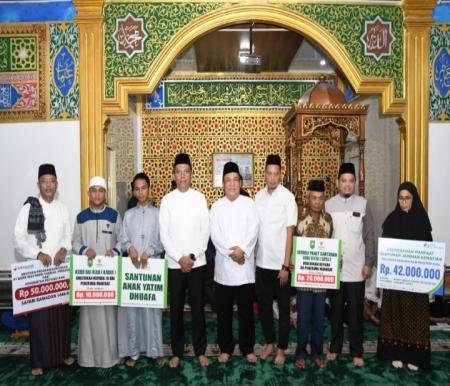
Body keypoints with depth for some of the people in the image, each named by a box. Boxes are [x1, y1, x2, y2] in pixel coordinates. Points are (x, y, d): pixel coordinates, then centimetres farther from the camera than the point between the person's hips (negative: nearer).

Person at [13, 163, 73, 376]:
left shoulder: (62, 208, 7)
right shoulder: (28, 208, -4)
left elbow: (68, 236, 9)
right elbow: (18, 239, -7)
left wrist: (64, 249, -11)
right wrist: (38, 253, -19)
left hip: (60, 268, 3)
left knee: (62, 312, 10)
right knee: (39, 314, 2)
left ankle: (63, 353, 26)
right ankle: (39, 360, 15)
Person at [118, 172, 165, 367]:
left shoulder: (158, 214, 4)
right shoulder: (128, 214, 10)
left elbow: (163, 242, -1)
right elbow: (124, 240, 7)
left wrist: (149, 252, -16)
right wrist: (130, 247, -14)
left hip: (152, 266, -2)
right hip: (131, 266, 2)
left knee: (152, 308, 3)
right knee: (130, 308, 4)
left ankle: (156, 350, 15)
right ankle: (133, 351, 17)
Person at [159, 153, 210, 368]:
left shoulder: (200, 198, 0)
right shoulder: (167, 200, 0)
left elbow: (205, 230, -3)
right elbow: (164, 234, -2)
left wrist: (192, 256, -10)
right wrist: (179, 258, -11)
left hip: (197, 262, 0)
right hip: (174, 263, 1)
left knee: (197, 308, 8)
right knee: (176, 309, 10)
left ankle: (200, 350, 23)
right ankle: (177, 352, 25)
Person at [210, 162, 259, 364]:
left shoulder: (249, 203, 3)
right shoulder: (216, 206, 5)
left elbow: (253, 231, -5)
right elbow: (215, 235, -4)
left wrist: (242, 250, -18)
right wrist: (230, 252, -15)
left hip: (245, 264, -1)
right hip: (223, 264, 1)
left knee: (246, 309, 8)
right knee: (224, 310, 9)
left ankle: (247, 348, 23)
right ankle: (225, 348, 24)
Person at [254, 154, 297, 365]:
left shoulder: (287, 197, -11)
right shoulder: (259, 196, 4)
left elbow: (289, 233, -11)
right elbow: (255, 229, 8)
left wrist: (285, 265, -13)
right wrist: (253, 256, 5)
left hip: (279, 263, -4)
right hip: (261, 262, 5)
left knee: (283, 308, 10)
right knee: (263, 305, 15)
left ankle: (281, 348, 26)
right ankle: (269, 343, 33)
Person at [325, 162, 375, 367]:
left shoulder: (363, 204, -1)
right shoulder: (328, 205, 1)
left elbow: (369, 236, 1)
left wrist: (369, 263, -3)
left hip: (357, 268, 0)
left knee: (356, 312, 8)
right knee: (336, 310, 12)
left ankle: (357, 352, 23)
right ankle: (335, 347, 28)